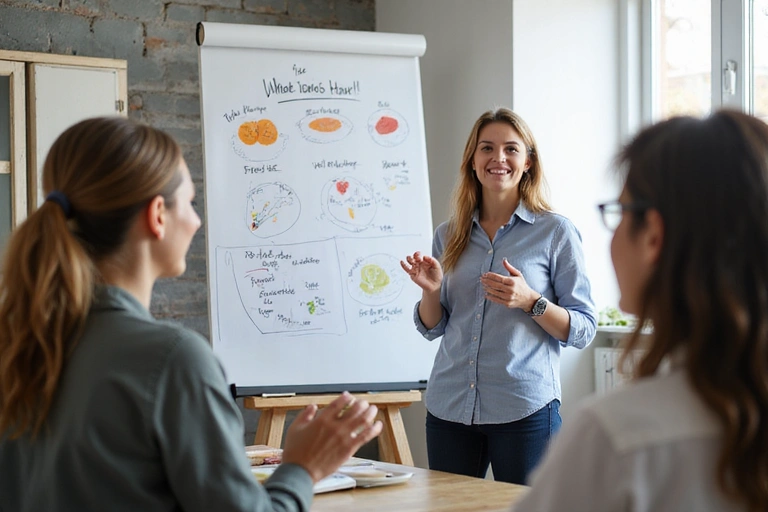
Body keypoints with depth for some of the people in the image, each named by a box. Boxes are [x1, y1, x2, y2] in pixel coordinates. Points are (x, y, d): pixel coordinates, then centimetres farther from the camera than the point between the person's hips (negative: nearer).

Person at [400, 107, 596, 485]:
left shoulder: (556, 232, -2)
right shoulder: (449, 235, 10)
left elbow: (582, 330, -4)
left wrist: (530, 301, -19)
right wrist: (430, 290, -5)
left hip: (525, 409, -3)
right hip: (449, 408, 4)